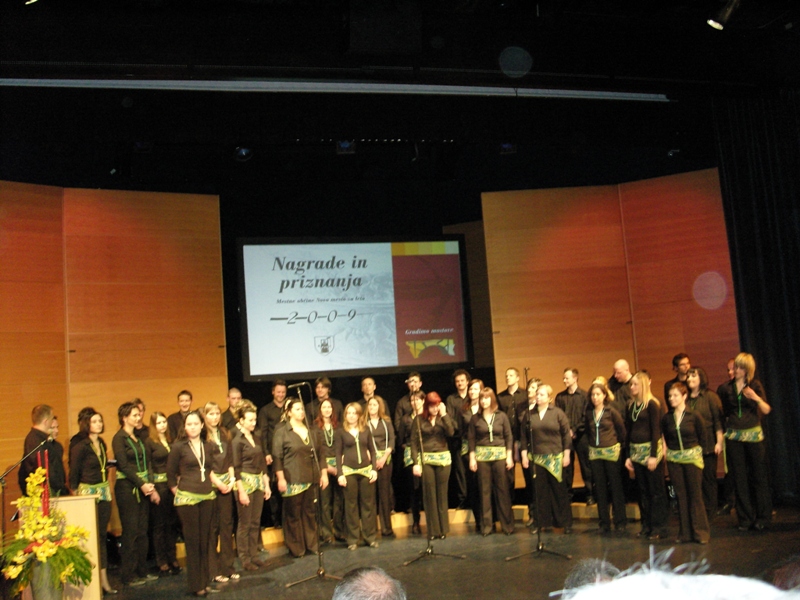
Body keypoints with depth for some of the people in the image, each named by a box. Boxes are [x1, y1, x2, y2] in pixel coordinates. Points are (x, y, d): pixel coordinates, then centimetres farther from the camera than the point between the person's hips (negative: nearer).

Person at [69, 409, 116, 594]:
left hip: (104, 492, 7)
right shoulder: (80, 446, -11)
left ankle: (104, 579, 13)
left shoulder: (102, 443, 9)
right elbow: (74, 473, -8)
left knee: (102, 534, 8)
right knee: (93, 536, -2)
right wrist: (76, 495, -6)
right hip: (88, 493, -6)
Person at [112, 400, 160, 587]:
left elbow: (148, 463, 10)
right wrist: (142, 484, -16)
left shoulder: (139, 437, 13)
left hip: (144, 487, 7)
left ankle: (142, 571, 17)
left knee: (142, 531, 9)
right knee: (130, 531, -3)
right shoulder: (119, 438, -8)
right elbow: (124, 465, -14)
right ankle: (128, 575, 6)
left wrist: (151, 486, -1)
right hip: (127, 487, -7)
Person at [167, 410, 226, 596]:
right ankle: (195, 585, 11)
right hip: (187, 498, -4)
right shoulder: (178, 447, -5)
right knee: (192, 542, 1)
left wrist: (220, 484, 5)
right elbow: (170, 474, 3)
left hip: (207, 497, 4)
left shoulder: (209, 446, 8)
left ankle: (205, 582, 19)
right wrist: (178, 493, 3)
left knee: (205, 542, 9)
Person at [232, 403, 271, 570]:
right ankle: (245, 559, 10)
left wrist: (266, 484, 11)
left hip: (258, 482, 6)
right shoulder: (237, 441, -9)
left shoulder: (257, 438, 10)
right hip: (245, 482, -6)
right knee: (245, 523, 1)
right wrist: (241, 492, -15)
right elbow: (236, 468, -11)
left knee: (256, 522, 10)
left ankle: (254, 555, 19)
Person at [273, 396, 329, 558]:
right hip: (292, 481, -4)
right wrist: (281, 479, -12)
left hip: (311, 479, 4)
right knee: (293, 514, 2)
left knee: (310, 512, 11)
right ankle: (296, 549, 12)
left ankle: (312, 544, 22)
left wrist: (324, 473, 9)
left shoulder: (312, 431, 12)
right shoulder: (281, 432, -2)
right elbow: (277, 457, -6)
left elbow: (320, 454, 15)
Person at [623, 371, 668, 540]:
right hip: (635, 452, 7)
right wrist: (628, 456, 12)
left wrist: (653, 455, -17)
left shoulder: (652, 404, -8)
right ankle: (646, 526, 18)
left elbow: (656, 430, -12)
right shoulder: (632, 405, 11)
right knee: (642, 490, 11)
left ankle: (659, 527, 6)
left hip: (650, 450, -7)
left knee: (656, 490, 0)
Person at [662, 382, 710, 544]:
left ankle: (700, 532, 8)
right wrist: (670, 450, 5)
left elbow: (702, 437, 1)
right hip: (674, 460, 3)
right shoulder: (666, 418, 2)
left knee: (695, 495, -1)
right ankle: (685, 532, 14)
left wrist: (693, 450, 5)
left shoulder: (694, 416, -7)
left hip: (692, 457, -3)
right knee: (681, 496, 7)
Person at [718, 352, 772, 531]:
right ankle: (745, 518, 12)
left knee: (758, 476, 1)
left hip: (753, 434, -2)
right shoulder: (727, 388, 7)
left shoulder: (755, 385, 0)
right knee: (739, 479, 4)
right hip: (734, 436, 2)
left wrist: (756, 398, -24)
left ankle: (762, 517, 10)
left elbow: (767, 410, -7)